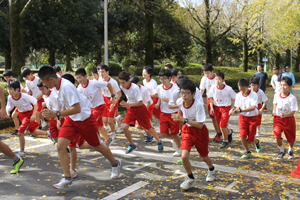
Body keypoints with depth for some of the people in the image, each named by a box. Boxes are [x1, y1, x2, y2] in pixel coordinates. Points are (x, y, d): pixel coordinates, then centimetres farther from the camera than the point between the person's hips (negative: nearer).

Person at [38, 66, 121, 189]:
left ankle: (115, 164, 37)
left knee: (97, 146, 10)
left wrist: (57, 114, -36)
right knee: (60, 146, -10)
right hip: (71, 119, 8)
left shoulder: (66, 87, -29)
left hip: (85, 119, -8)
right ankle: (67, 179, -1)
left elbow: (77, 108, -34)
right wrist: (60, 116, 21)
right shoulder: (56, 86, -2)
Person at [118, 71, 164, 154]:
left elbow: (141, 103, -28)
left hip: (140, 109, -6)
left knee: (149, 129, 5)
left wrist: (128, 105, -32)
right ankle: (132, 145, 11)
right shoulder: (122, 87, -6)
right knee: (124, 127, -10)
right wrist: (126, 103, 5)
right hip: (131, 109, 6)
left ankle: (159, 142, 31)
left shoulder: (135, 88, -27)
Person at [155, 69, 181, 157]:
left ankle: (179, 148, 31)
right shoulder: (159, 88, -3)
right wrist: (158, 103, -6)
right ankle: (173, 139, 32)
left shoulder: (175, 88, -18)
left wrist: (168, 101, -27)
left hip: (173, 114, -4)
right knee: (163, 133, -2)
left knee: (174, 134, 5)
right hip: (163, 113, 4)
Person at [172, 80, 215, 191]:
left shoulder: (198, 105, -30)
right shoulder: (180, 101, -15)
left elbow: (200, 125, -31)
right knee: (184, 156, -15)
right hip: (187, 130, 3)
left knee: (204, 157, 15)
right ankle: (190, 178, 11)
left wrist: (183, 119, -36)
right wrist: (179, 116, 12)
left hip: (199, 132, -3)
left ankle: (211, 169, 51)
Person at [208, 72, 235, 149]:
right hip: (216, 107, 4)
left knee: (223, 126, -11)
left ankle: (225, 141, 14)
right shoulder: (213, 88, -12)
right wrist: (211, 108, -4)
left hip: (226, 108, -4)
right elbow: (211, 98, 4)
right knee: (220, 125, 11)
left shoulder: (228, 89, -18)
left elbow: (234, 98, -5)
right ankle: (229, 132, 46)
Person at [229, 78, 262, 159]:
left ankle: (257, 142, 39)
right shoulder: (239, 95, -4)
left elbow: (253, 107, -28)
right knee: (243, 136, -9)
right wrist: (234, 110, -27)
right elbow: (237, 107, -3)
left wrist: (241, 110, -39)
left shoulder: (253, 94, -16)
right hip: (243, 117, 3)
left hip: (252, 117, -3)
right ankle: (248, 152, 16)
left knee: (250, 139, 1)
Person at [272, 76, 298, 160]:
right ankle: (281, 150, 11)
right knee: (277, 135, -14)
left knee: (290, 137, 12)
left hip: (288, 119, -2)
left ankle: (290, 150, 43)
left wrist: (285, 115, -34)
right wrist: (274, 112, 4)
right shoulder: (277, 95, -5)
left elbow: (293, 111, -17)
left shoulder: (292, 98, -17)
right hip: (278, 118, 2)